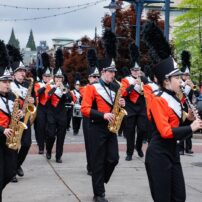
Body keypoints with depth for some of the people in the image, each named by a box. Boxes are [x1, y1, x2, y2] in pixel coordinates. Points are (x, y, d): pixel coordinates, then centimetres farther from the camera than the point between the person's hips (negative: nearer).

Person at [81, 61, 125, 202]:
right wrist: (103, 115, -24)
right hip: (97, 129, -6)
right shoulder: (92, 88, -6)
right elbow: (85, 109, -14)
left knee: (113, 159, 2)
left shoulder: (115, 89, 13)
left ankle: (99, 182, 24)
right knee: (98, 162, -1)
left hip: (111, 128, 6)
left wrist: (121, 104, -4)